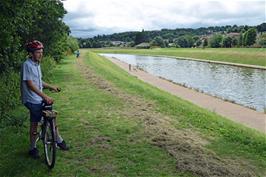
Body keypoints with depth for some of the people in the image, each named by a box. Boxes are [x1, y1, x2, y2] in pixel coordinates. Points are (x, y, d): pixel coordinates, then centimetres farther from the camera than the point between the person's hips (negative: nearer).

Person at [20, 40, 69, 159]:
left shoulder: (37, 64, 11)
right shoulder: (27, 65, -17)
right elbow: (30, 84, -25)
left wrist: (51, 87, 8)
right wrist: (44, 96, -31)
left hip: (40, 99, 8)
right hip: (32, 100, -8)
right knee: (34, 123, 1)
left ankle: (59, 141, 24)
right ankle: (33, 149, 18)